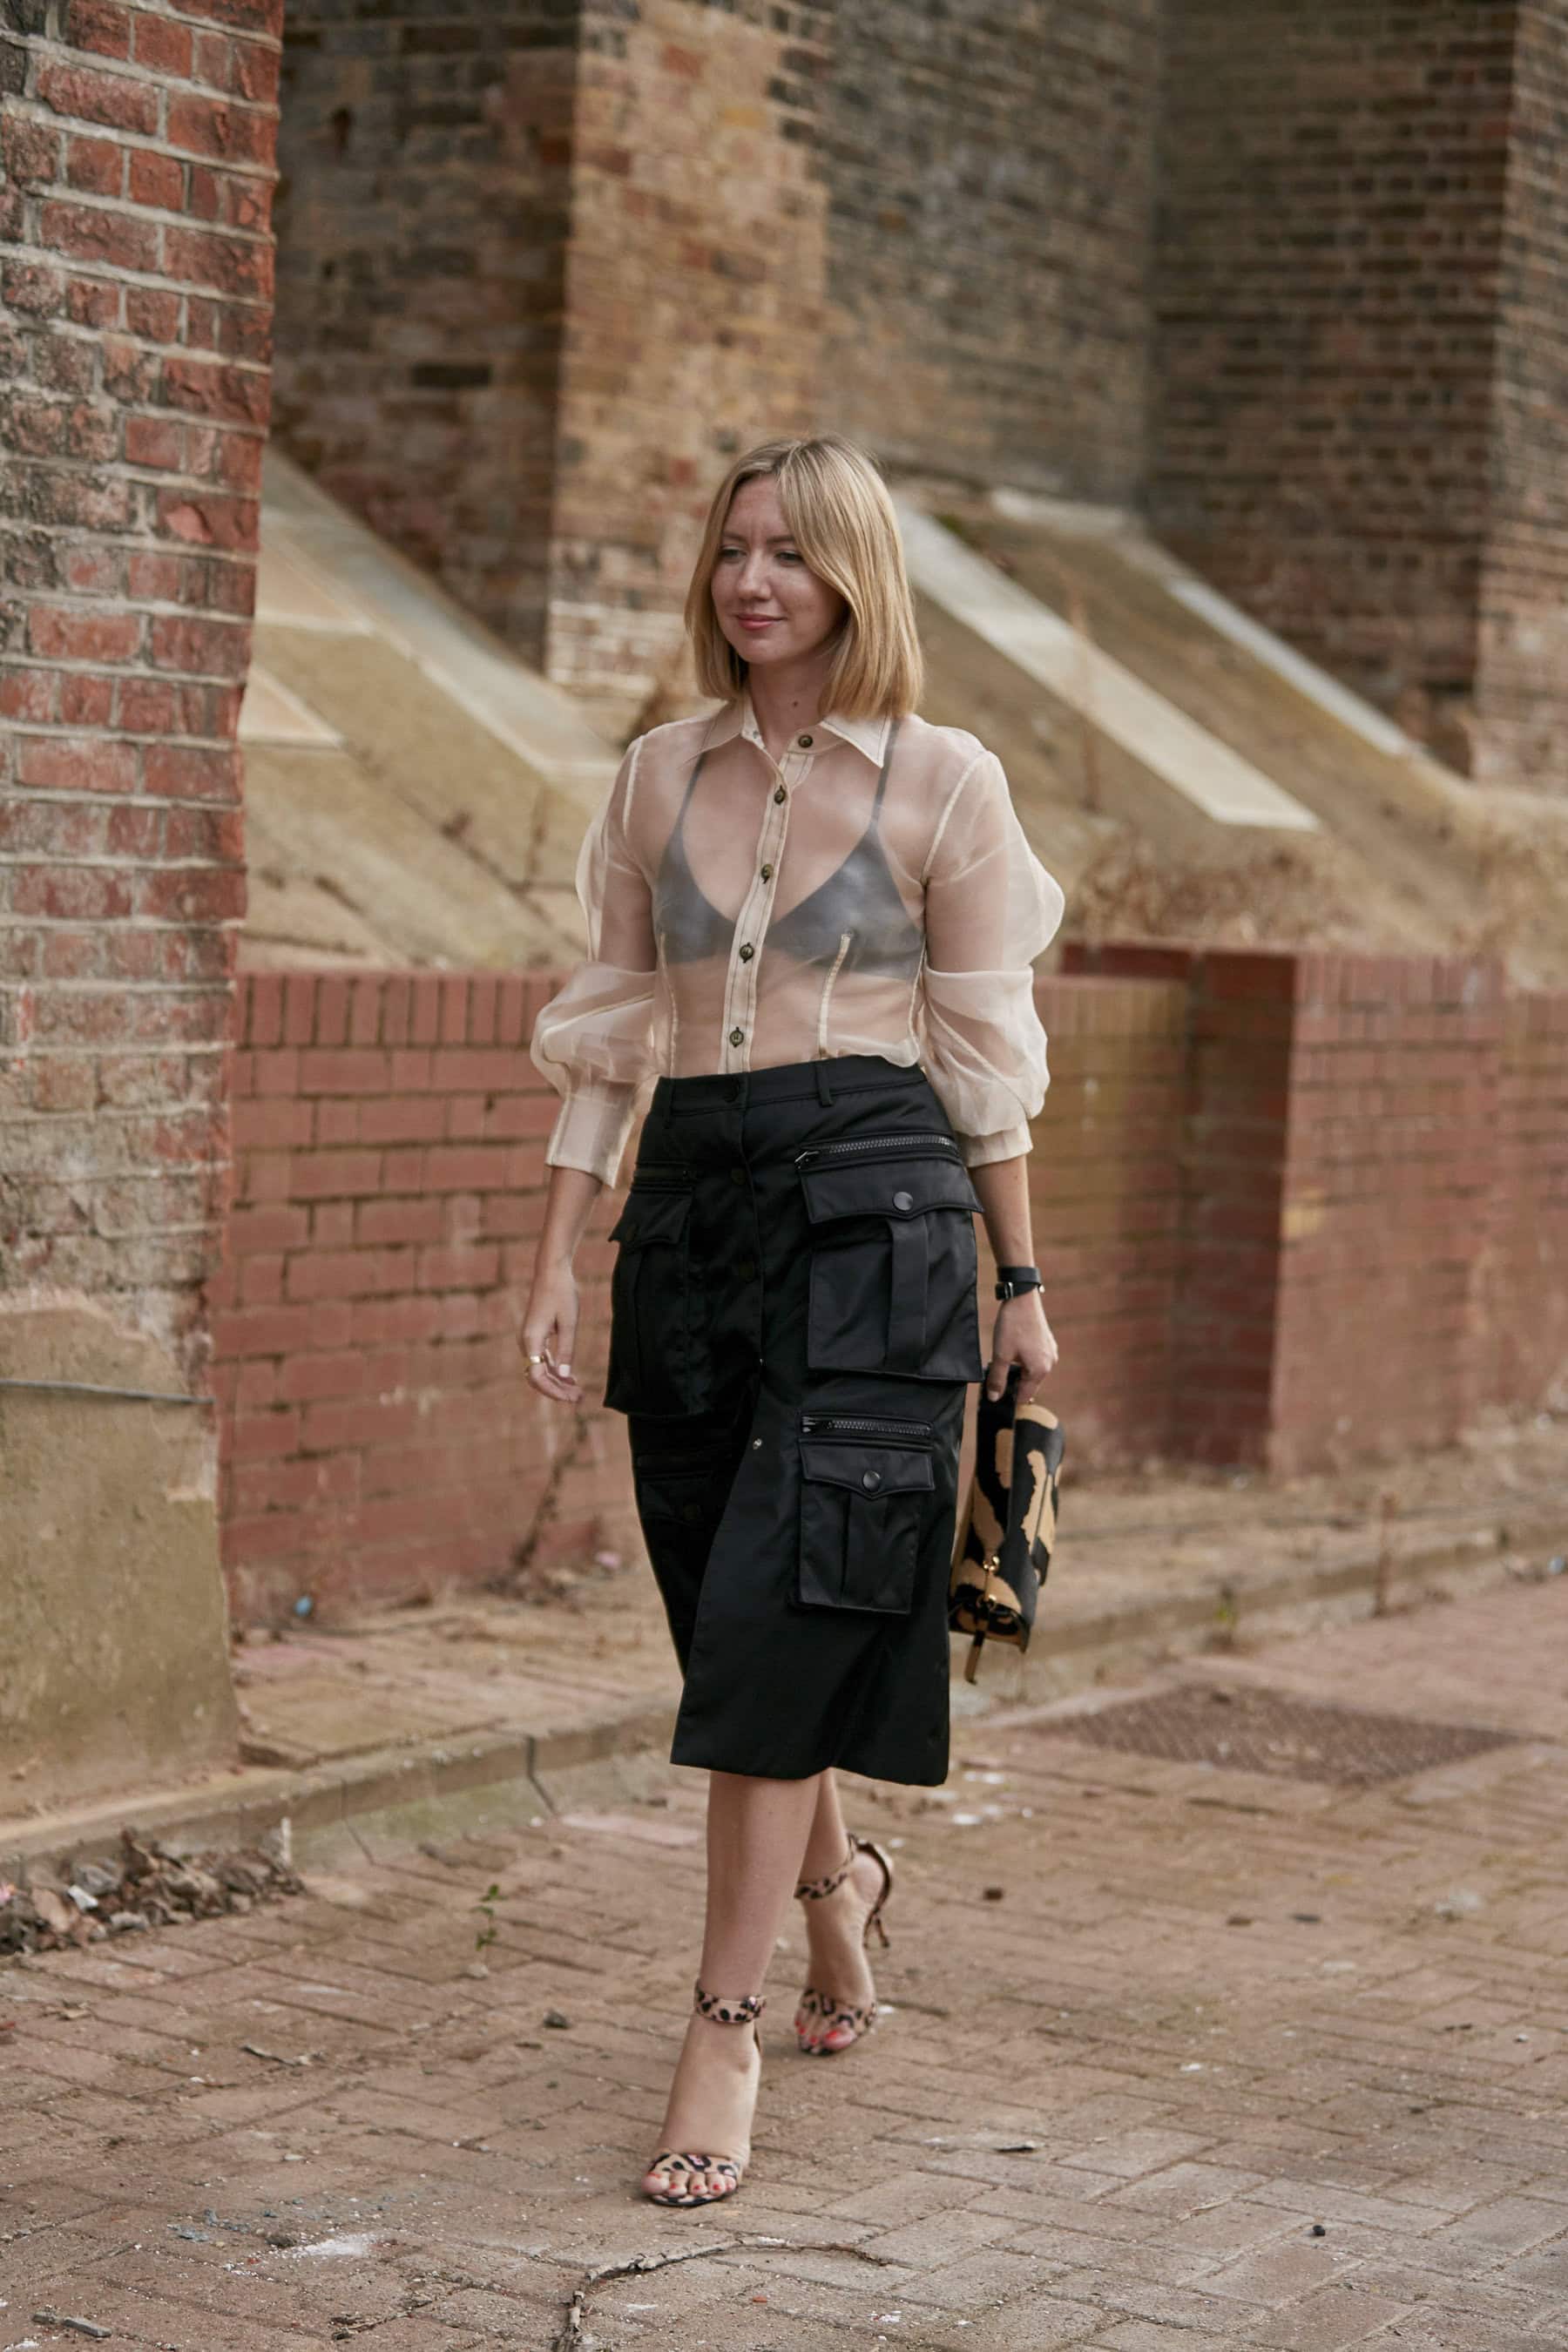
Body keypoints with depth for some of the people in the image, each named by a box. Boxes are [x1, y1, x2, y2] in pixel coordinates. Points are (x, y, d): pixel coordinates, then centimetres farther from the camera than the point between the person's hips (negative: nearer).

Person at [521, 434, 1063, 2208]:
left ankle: (724, 2026, -5)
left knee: (777, 1611, -11)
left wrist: (1020, 1289, 5)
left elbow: (983, 1056, 4)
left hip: (871, 1208, -4)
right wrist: (553, 1262, 7)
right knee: (728, 1614, 11)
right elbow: (607, 1035, 12)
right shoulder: (659, 779, 11)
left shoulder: (942, 783, 1)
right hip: (688, 1202, 4)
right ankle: (834, 1880, 40)